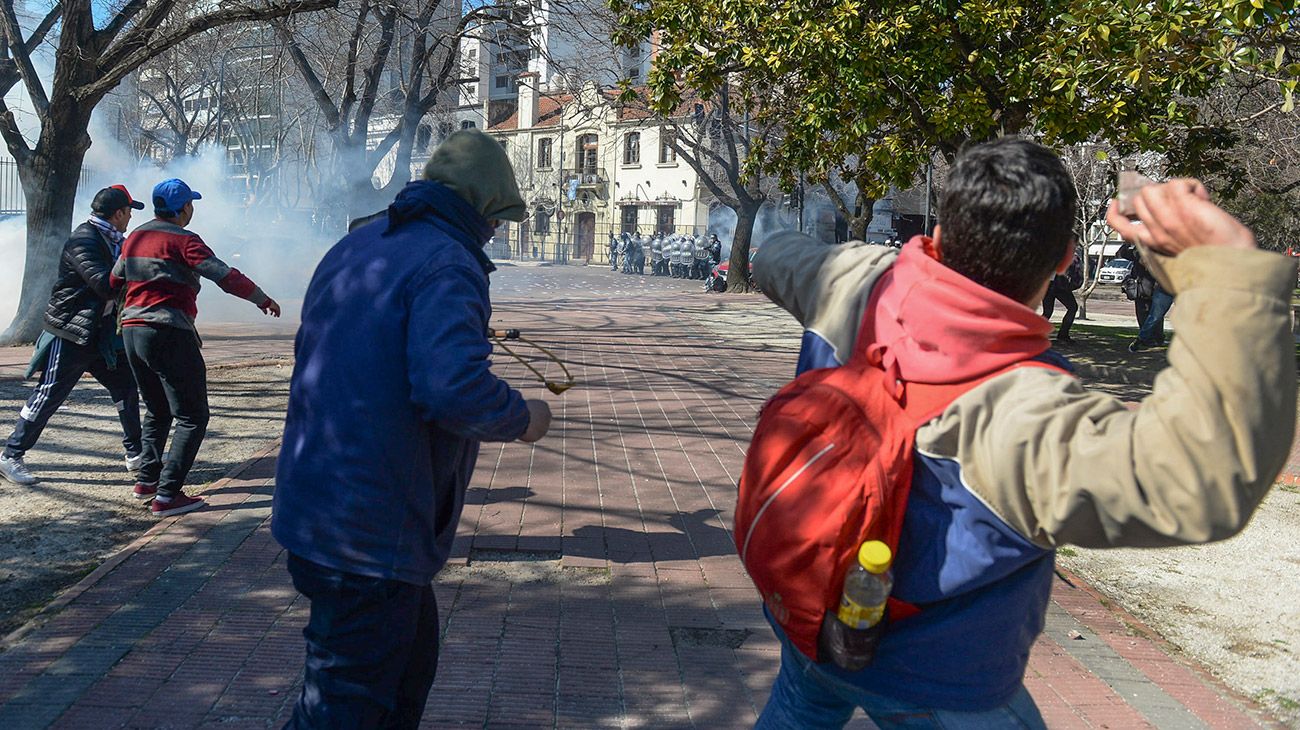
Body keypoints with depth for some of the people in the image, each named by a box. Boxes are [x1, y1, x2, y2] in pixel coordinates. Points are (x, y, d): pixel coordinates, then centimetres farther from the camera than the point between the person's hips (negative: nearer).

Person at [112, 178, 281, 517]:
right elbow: (226, 276, -15)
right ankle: (167, 495, -7)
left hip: (132, 331, 8)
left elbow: (115, 280, 23)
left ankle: (147, 480, 24)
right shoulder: (183, 240, -9)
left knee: (157, 411, 24)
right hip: (169, 333, -8)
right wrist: (263, 299, -5)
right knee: (193, 417, -2)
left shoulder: (134, 237, 14)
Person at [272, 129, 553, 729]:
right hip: (372, 533, -9)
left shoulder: (354, 246, 12)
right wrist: (523, 419, -13)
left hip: (311, 502, 9)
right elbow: (454, 386, -32)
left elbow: (315, 353, 23)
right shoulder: (448, 263, -17)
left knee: (412, 654, 26)